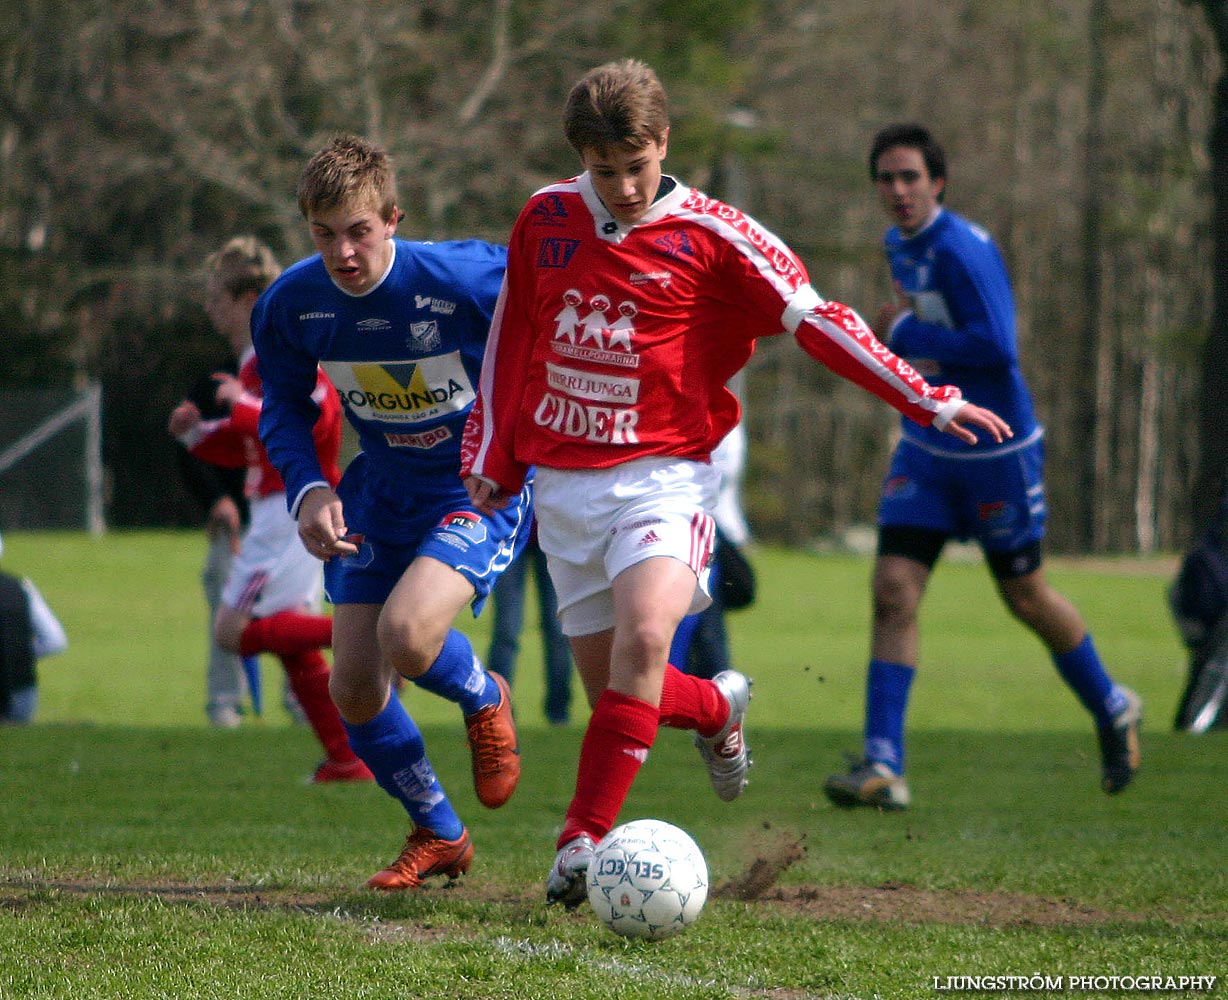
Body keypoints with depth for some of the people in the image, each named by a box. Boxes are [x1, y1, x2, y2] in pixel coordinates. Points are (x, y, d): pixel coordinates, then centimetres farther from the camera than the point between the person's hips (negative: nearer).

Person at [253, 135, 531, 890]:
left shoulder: (466, 280, -26)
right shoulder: (291, 306, -12)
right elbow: (285, 406, 6)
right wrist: (309, 488, -12)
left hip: (483, 490, -6)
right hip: (382, 498, 6)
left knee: (406, 634, -29)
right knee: (354, 687, 2)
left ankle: (486, 702, 8)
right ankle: (439, 836, 26)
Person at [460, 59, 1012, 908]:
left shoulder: (709, 234, -6)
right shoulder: (545, 220, 5)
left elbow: (813, 317, -6)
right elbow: (511, 341, 18)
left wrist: (925, 400, -10)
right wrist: (490, 456, 19)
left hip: (661, 476, -4)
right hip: (563, 483, 4)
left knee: (643, 639, -28)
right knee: (611, 689, 4)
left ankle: (584, 841, -28)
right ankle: (717, 707, 38)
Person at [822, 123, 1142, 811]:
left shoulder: (961, 250, -21)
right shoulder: (902, 246, 7)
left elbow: (997, 348, -31)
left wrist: (905, 333, -22)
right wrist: (900, 334, 8)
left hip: (997, 453, -7)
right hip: (927, 450, 7)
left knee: (1027, 598, 8)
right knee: (894, 591, -8)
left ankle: (1112, 710, 35)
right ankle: (884, 766, -11)